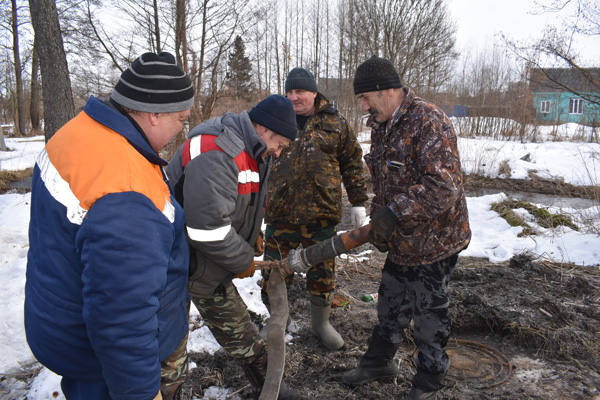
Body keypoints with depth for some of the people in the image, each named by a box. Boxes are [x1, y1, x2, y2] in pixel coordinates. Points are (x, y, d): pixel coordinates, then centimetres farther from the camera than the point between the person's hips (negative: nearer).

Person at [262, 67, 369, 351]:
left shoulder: (334, 123, 4)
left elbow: (352, 162, 10)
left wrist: (358, 202, 7)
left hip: (321, 213, -1)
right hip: (281, 212, 1)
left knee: (322, 272, 11)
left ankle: (321, 322, 34)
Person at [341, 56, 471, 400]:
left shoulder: (428, 122, -23)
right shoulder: (382, 125, 6)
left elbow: (443, 187, -31)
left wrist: (395, 213, -31)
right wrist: (378, 223, 11)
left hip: (433, 240, -8)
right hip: (402, 240, 8)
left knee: (430, 310, 9)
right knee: (391, 304, 21)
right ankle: (380, 361, 41)